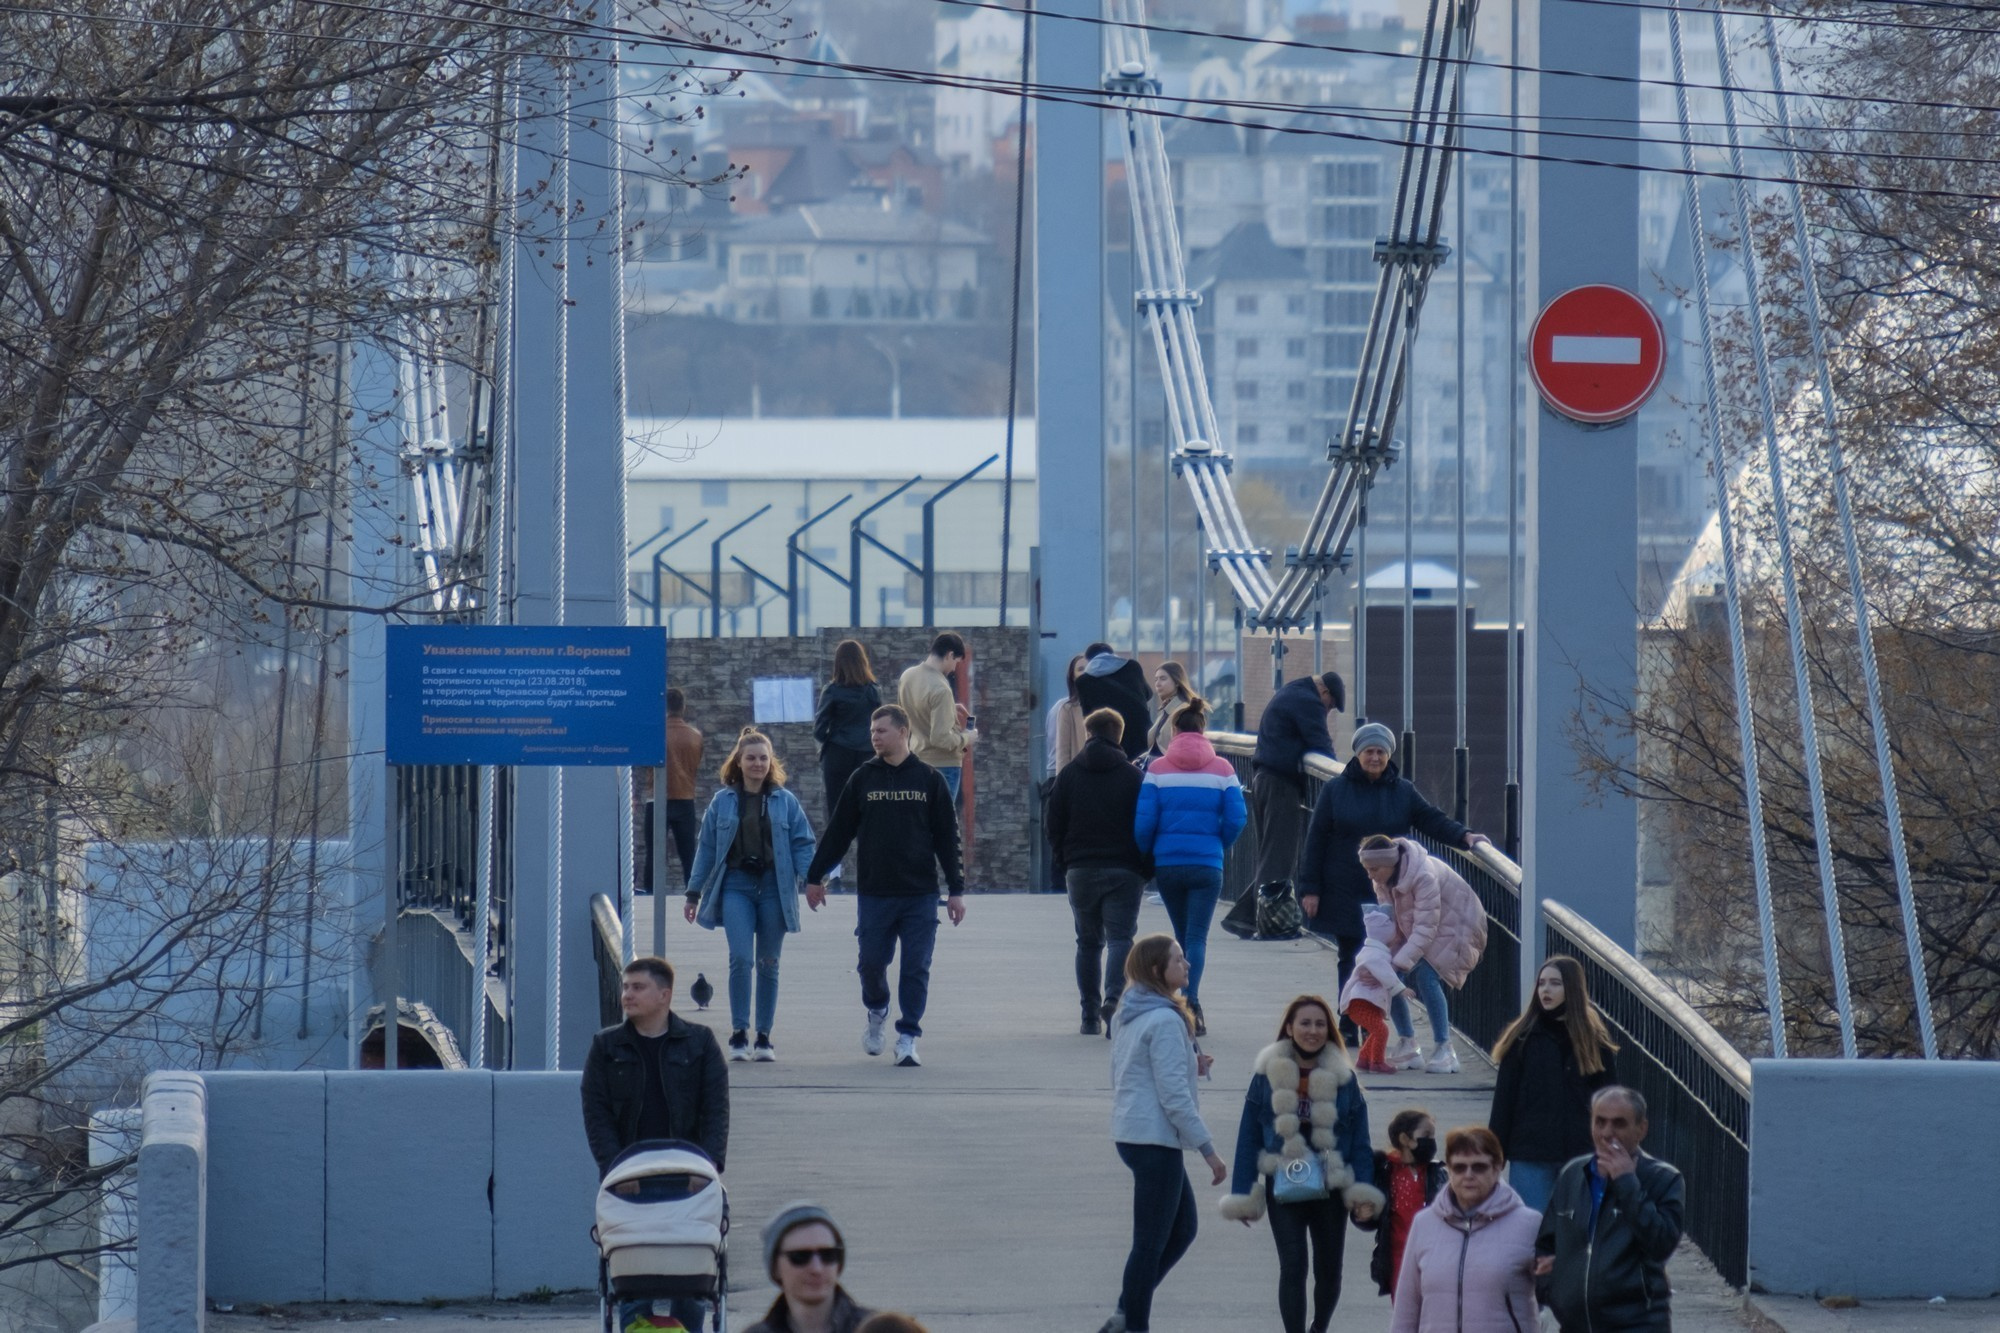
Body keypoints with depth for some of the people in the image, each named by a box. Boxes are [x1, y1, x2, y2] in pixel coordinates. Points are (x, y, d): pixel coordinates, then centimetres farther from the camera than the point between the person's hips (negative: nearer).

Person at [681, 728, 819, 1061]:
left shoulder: (785, 802, 6)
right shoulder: (723, 802, 6)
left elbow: (802, 843, 7)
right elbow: (707, 847, 10)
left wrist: (810, 879, -8)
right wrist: (694, 893, 10)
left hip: (774, 887, 1)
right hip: (736, 886, -1)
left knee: (768, 964, 6)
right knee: (741, 958, -14)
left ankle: (764, 1037, 13)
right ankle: (738, 1034, -6)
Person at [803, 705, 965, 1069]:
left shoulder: (929, 780, 3)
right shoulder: (862, 779, 6)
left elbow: (947, 837, 4)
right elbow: (838, 832, 10)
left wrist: (956, 889, 1)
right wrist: (815, 877, 11)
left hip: (920, 893, -1)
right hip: (874, 893, 1)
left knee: (916, 968, -4)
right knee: (871, 963, 3)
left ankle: (908, 1038, 3)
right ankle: (877, 1014, 31)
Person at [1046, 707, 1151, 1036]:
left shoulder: (1069, 775, 4)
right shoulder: (1133, 777, -1)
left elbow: (1055, 827, 5)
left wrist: (1064, 864, 14)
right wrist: (1147, 870, 7)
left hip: (1080, 870, 2)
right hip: (1124, 871, -2)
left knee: (1088, 941, 11)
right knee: (1120, 937, -2)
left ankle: (1090, 1015, 9)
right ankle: (1113, 999, -26)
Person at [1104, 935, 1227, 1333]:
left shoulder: (1131, 1016, 11)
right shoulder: (1166, 1021, -18)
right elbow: (1174, 1096, -20)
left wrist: (1191, 1065, 10)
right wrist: (1208, 1150, -15)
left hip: (1131, 1133, 10)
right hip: (1156, 1140, -10)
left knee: (1182, 1229, 18)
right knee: (1151, 1242, -1)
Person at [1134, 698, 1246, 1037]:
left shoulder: (1157, 769, 0)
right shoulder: (1222, 770, 0)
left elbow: (1144, 821, -4)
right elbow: (1235, 819, -3)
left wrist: (1146, 860, 11)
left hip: (1167, 864, 1)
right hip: (1207, 865, -1)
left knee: (1182, 935, 16)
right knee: (1197, 937, -3)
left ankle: (1186, 1006, 19)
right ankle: (1190, 1002, -21)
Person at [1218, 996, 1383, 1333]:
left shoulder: (1343, 1078, -1)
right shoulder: (1268, 1075, -4)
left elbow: (1360, 1140, 1)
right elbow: (1249, 1137, -1)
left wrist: (1364, 1193, -10)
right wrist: (1243, 1195, -3)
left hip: (1331, 1189, 2)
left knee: (1329, 1270, 12)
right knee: (1293, 1267, -12)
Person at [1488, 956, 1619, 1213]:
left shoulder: (1594, 1042, 4)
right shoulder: (1523, 1038, 1)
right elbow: (1504, 1101, 2)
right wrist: (1495, 1152, -1)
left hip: (1581, 1153, 1)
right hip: (1530, 1154, -1)